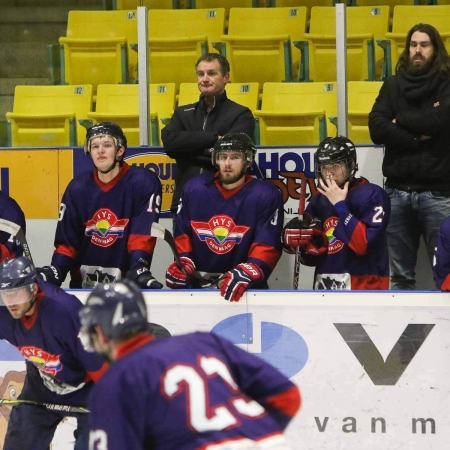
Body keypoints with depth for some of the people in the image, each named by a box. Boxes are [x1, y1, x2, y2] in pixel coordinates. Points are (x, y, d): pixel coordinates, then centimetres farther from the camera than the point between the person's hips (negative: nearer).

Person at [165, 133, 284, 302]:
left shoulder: (266, 195, -8)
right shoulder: (194, 189, 3)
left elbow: (267, 246, -14)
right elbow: (183, 232, 14)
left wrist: (246, 273, -30)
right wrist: (184, 262, -3)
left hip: (246, 287, -3)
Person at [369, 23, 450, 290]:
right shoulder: (393, 85, 10)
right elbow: (377, 128, -2)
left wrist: (401, 121, -4)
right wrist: (416, 137, -11)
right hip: (398, 190, 3)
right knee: (401, 275, 9)